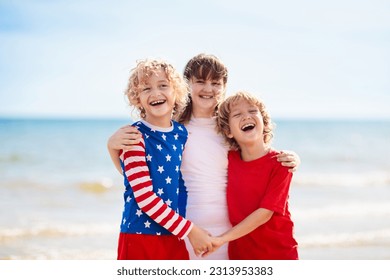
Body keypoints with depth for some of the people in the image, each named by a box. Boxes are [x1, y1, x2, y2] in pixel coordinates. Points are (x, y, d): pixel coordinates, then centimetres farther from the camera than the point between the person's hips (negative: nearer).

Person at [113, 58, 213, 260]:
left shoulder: (181, 134, 7)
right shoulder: (135, 137, -10)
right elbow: (144, 197, -16)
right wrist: (190, 230, -14)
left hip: (174, 238, 5)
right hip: (141, 237, -5)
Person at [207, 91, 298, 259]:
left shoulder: (279, 162, -10)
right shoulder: (230, 159, 1)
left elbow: (265, 212, -16)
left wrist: (222, 239, -21)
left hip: (279, 254, -3)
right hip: (240, 255, 3)